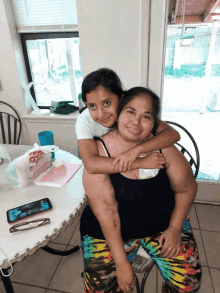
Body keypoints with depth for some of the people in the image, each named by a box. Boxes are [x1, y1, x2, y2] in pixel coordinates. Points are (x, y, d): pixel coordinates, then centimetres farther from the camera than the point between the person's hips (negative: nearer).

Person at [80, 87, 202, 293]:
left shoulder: (162, 147, -15)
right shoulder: (98, 153, -21)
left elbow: (187, 188, -1)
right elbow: (106, 213, -20)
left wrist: (174, 229, -6)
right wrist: (121, 263, -18)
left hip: (163, 222, 2)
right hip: (111, 230, -1)